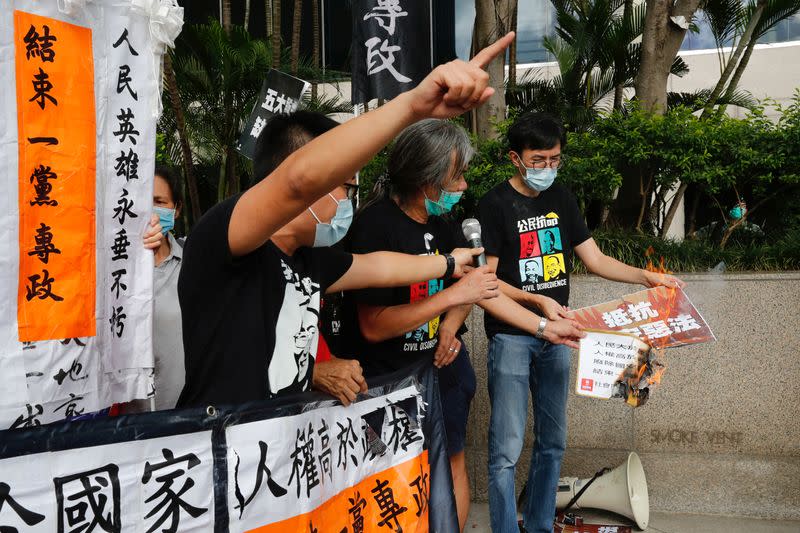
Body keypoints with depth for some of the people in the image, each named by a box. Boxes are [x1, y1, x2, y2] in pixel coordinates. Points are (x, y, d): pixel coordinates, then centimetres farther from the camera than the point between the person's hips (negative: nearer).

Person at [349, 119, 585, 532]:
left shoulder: (444, 223, 2)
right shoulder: (376, 225, -22)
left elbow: (476, 288, 10)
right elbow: (373, 326, -26)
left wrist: (545, 327, -1)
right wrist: (453, 295, -26)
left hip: (444, 365, 7)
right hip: (392, 379, -7)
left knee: (453, 463, 15)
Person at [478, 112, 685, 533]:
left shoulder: (561, 198, 10)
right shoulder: (495, 204, -8)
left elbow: (595, 260, 11)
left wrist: (647, 277, -2)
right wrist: (538, 300, -22)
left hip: (555, 335, 6)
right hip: (511, 336, -6)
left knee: (552, 443, 13)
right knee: (507, 450, -7)